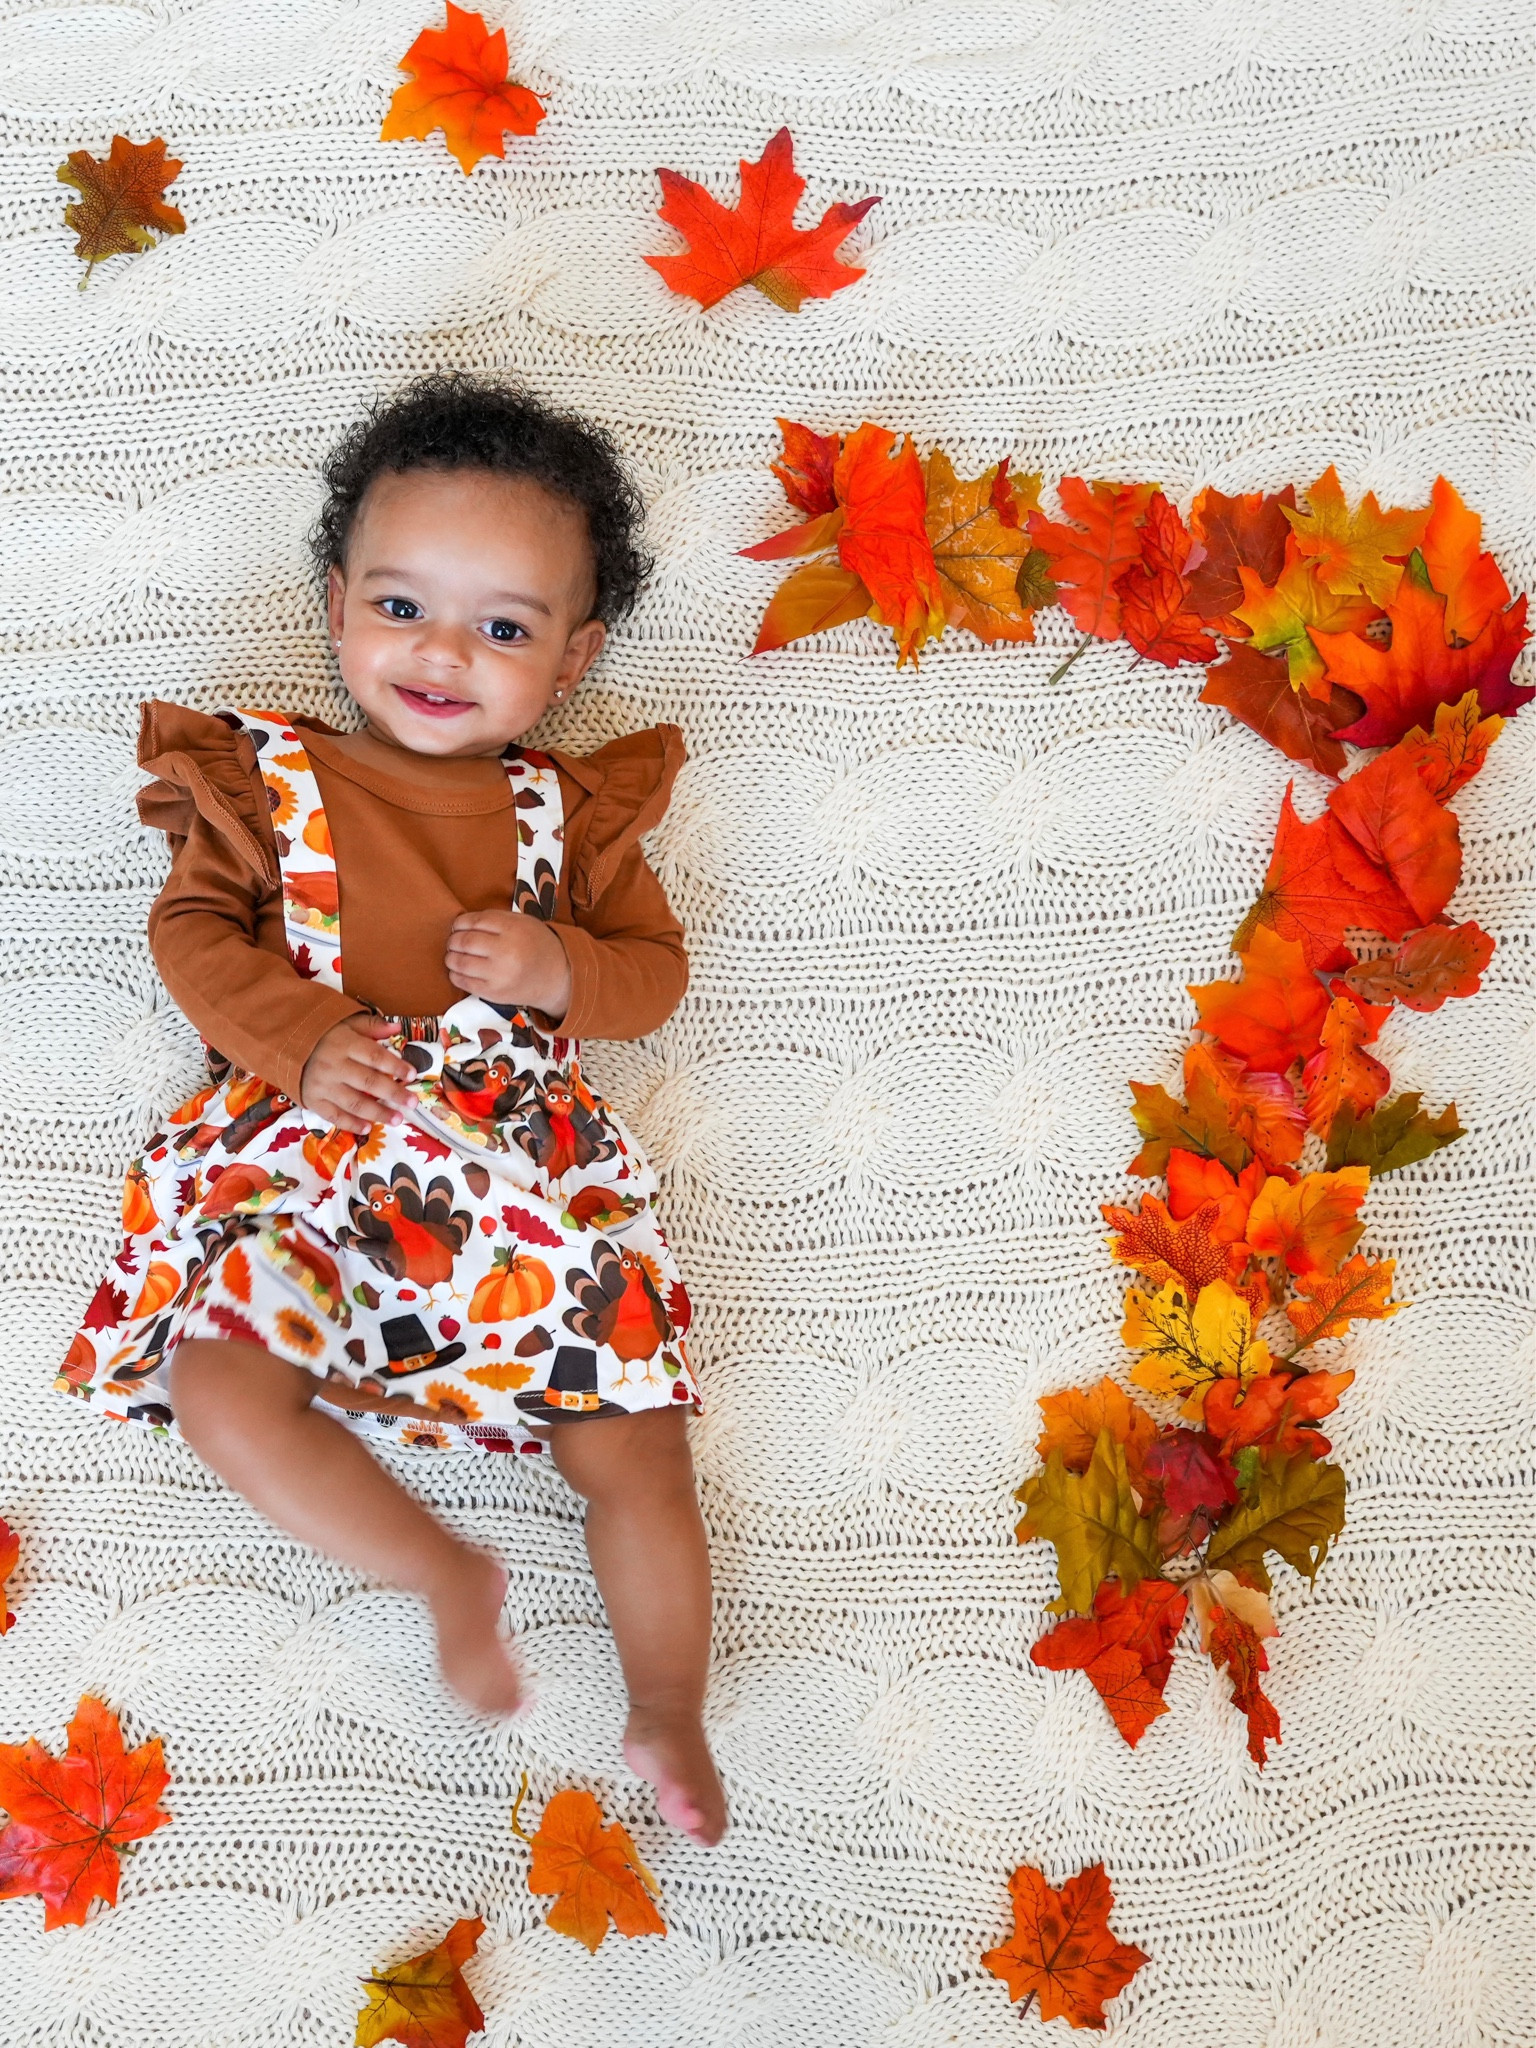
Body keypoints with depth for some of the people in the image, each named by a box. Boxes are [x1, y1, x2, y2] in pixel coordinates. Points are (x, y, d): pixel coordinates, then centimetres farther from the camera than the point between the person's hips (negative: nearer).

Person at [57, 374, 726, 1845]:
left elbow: (655, 966, 12)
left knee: (635, 1443, -8)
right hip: (306, 1155, 0)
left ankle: (667, 1714, 10)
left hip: (529, 1172, 0)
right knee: (219, 1389, -22)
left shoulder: (566, 812, 11)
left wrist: (563, 969, -11)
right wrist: (301, 1040, -12)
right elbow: (192, 928, 6)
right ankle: (446, 1574, -4)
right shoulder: (267, 781, 9)